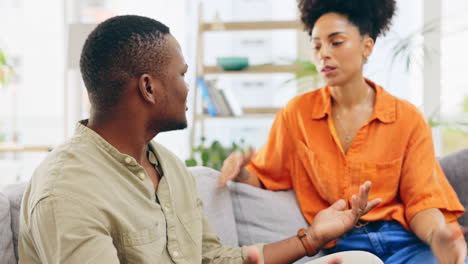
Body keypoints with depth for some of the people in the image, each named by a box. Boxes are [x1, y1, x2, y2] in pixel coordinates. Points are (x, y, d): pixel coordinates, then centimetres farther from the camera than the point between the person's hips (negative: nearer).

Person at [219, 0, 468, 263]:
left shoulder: (407, 118, 4)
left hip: (408, 242, 0)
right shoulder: (297, 113, 5)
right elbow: (264, 178, 11)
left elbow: (420, 200, 1)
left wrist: (437, 235, -20)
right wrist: (242, 171, -12)